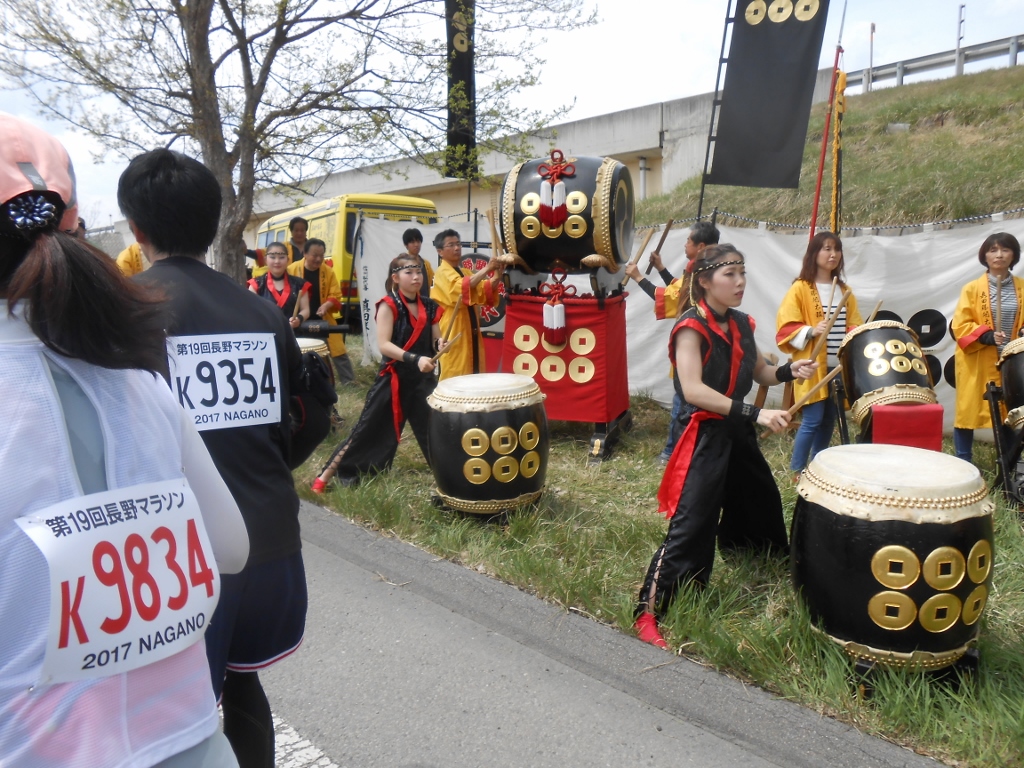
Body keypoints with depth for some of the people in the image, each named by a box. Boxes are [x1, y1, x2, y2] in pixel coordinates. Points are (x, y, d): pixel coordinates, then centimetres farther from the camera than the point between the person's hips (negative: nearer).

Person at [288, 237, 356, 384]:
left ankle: (348, 381, 9)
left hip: (323, 321, 0)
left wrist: (326, 305, -23)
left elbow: (336, 296, -3)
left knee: (338, 351, -1)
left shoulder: (328, 271, -4)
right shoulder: (292, 270, -7)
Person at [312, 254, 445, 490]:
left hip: (422, 378, 5)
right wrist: (414, 359, -29)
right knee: (369, 429, -2)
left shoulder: (429, 307, 7)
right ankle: (325, 476, 8)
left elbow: (435, 340, 13)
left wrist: (440, 344, -11)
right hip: (393, 378, -5)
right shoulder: (388, 305, -10)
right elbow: (383, 344, -19)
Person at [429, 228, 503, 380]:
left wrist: (497, 276, -12)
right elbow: (462, 288, -28)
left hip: (470, 334, 8)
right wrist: (487, 269, -30)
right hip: (454, 336, -8)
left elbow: (484, 293, 5)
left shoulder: (464, 273, 18)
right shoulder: (442, 273, -8)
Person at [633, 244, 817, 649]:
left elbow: (759, 371, 20)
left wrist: (789, 370, -2)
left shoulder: (741, 324, 7)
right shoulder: (691, 327, -17)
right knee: (692, 525, -11)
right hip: (704, 436, -8)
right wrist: (755, 413, -32)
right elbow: (693, 390, -28)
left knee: (763, 508, 23)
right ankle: (649, 612, -1)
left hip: (739, 432, 8)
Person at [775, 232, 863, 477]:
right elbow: (785, 327, -9)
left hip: (838, 366, 6)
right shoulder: (800, 288, -5)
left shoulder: (844, 290, 14)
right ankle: (797, 472, 3)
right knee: (812, 421, -8)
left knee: (829, 420, 10)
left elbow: (854, 325, 17)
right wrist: (811, 331, -23)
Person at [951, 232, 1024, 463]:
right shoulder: (972, 289, -2)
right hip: (978, 362, -3)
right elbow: (960, 325, -7)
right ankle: (963, 463, 10)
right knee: (969, 408, 1)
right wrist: (987, 336, -21)